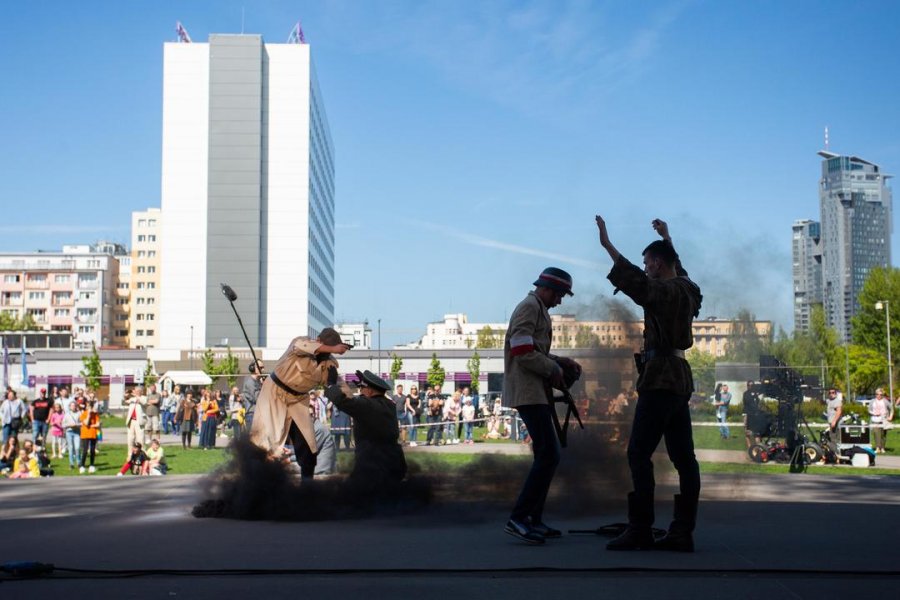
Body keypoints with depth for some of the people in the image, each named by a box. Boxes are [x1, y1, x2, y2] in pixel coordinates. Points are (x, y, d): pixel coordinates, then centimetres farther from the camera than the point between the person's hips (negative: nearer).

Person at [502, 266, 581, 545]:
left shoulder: (539, 310, 21)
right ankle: (518, 518, -15)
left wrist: (560, 362, 10)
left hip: (538, 393, 11)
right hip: (528, 392, -11)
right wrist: (555, 370, -10)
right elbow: (523, 353, -20)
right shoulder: (529, 307, -10)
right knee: (549, 455, -15)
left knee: (546, 456, 12)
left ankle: (534, 519, 15)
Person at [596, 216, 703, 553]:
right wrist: (667, 240, 49)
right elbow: (677, 269, 37)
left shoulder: (666, 291, -12)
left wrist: (608, 246, -28)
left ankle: (640, 530, -11)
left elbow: (636, 284, -28)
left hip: (660, 379, -10)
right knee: (683, 458, 6)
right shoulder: (687, 290, 15)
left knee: (639, 453, -9)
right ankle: (682, 532, 8)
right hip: (679, 380, 10)